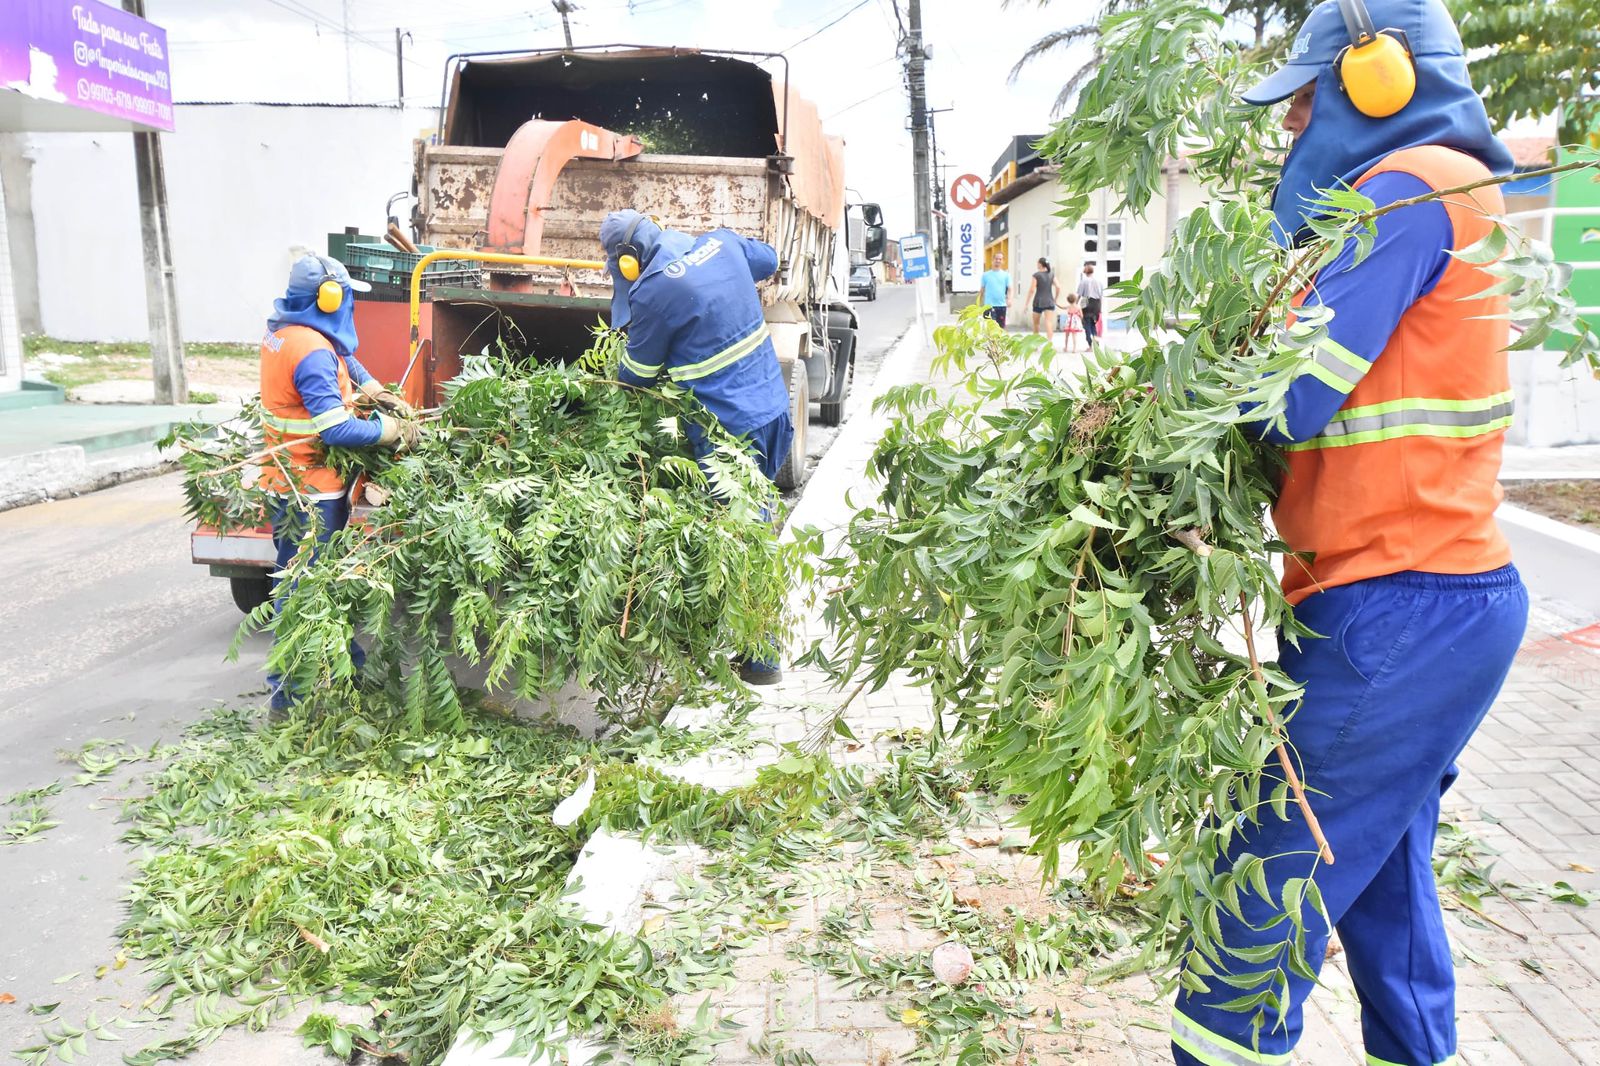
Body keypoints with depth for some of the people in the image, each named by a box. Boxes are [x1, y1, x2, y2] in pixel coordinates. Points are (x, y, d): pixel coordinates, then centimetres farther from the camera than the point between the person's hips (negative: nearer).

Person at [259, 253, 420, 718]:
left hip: (288, 483, 10)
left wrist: (371, 389, 8)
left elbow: (342, 358, 22)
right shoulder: (313, 351, -22)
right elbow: (335, 430, -25)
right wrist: (393, 430, -14)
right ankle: (288, 697, 5)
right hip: (312, 491, -10)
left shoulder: (280, 333, 8)